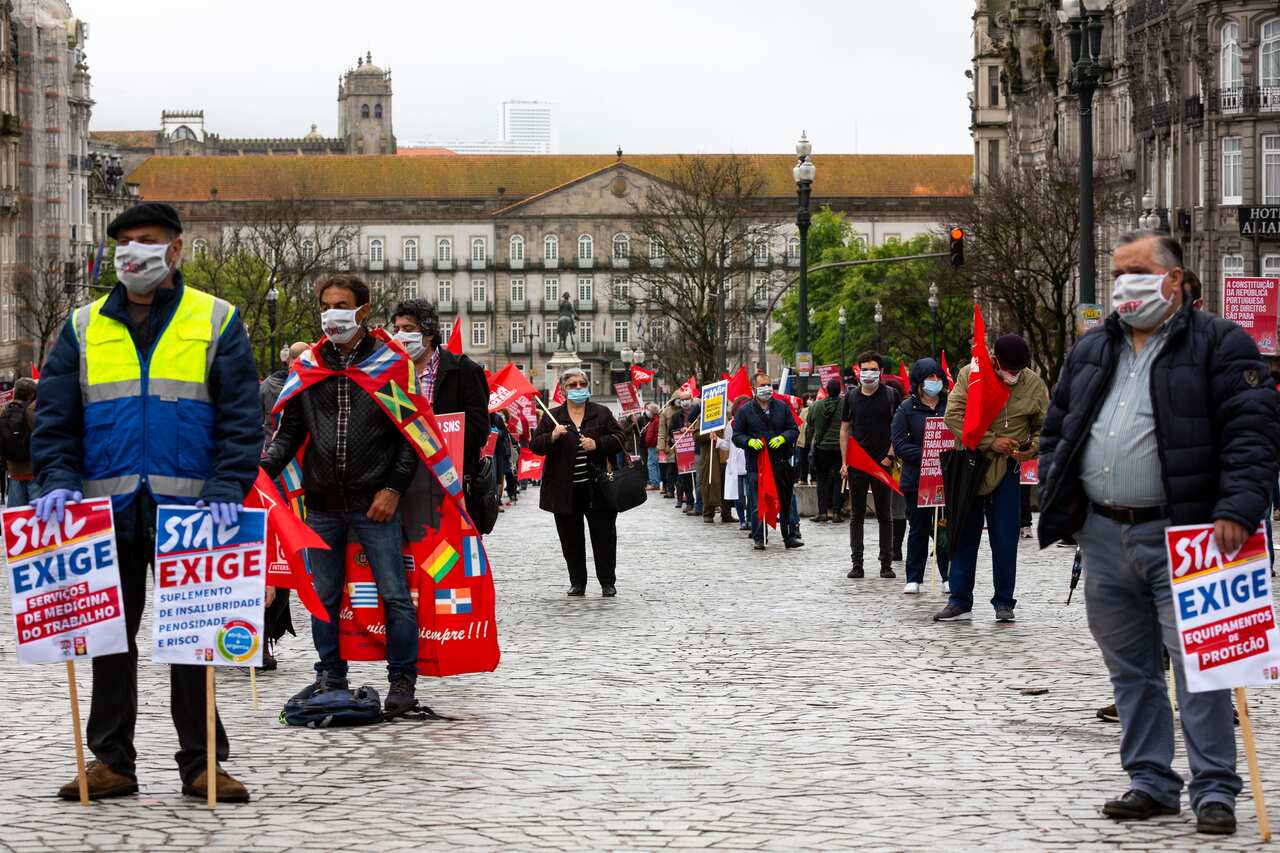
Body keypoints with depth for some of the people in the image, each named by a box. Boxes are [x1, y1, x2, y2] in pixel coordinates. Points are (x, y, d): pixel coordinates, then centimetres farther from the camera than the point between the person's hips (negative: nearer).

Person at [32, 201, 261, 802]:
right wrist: (58, 480, -9)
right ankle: (111, 762, 13)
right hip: (109, 507, 2)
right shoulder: (84, 327, 11)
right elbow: (54, 415, 7)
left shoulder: (216, 321, 4)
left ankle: (201, 764, 7)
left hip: (187, 506, -2)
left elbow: (240, 417, -2)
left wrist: (227, 489, -14)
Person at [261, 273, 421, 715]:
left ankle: (402, 680, 6)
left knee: (394, 596, -2)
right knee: (324, 597, 11)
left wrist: (394, 487, -9)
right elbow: (290, 430, 10)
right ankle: (330, 677, 23)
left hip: (375, 501, -4)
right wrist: (264, 467, -8)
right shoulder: (307, 366, 8)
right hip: (322, 504, 4)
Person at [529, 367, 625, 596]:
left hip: (597, 488, -1)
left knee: (603, 536, 1)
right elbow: (535, 445, 2)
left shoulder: (601, 414, 7)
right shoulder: (551, 417, 7)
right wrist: (552, 437, -18)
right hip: (565, 489, 1)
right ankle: (577, 582, 15)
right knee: (571, 538, 5)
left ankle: (608, 582, 9)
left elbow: (619, 439, 3)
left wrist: (597, 444, -14)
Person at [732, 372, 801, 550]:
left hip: (780, 462, 3)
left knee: (785, 501, 8)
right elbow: (737, 436, 4)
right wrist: (750, 442, -16)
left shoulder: (782, 407, 9)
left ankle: (789, 537, 16)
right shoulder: (745, 411, 2)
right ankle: (758, 538, 4)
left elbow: (794, 429, 10)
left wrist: (782, 438, -9)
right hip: (755, 463, -3)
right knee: (757, 503, -4)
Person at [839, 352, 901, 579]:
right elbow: (845, 429, 10)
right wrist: (844, 462, 3)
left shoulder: (891, 396, 1)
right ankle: (856, 563, 9)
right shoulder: (851, 397, 7)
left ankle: (886, 563, 8)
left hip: (883, 464, -2)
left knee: (885, 515, 3)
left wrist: (890, 456, -9)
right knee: (857, 515, 5)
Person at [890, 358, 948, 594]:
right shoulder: (906, 409, 0)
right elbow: (899, 444, -6)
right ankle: (913, 579, 16)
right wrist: (927, 455, -19)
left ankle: (949, 577, 13)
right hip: (916, 480, -1)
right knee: (918, 529, 8)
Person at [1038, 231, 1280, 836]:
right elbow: (1056, 431, 22)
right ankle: (1151, 782, 19)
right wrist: (1057, 501, 8)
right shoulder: (1089, 353, 17)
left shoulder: (1219, 346, -2)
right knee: (1129, 668, 10)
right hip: (1104, 537, 6)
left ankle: (1214, 790, -1)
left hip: (1179, 535, -6)